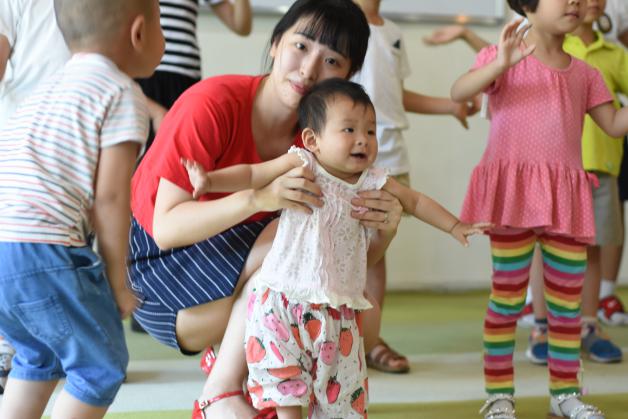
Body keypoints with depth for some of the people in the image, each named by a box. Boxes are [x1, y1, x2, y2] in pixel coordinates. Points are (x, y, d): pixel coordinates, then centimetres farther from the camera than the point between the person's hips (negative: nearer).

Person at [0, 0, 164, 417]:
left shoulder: (44, 90, 24)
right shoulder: (122, 93, -1)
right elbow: (109, 198, -7)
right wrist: (118, 282, 2)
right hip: (40, 255, -8)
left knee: (41, 353, 27)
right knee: (103, 364, 9)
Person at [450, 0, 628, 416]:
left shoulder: (585, 74, 13)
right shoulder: (505, 57, -1)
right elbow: (459, 93, -18)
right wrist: (501, 63, -35)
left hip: (566, 197, 5)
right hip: (515, 193, -5)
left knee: (568, 300, 9)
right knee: (509, 297, 0)